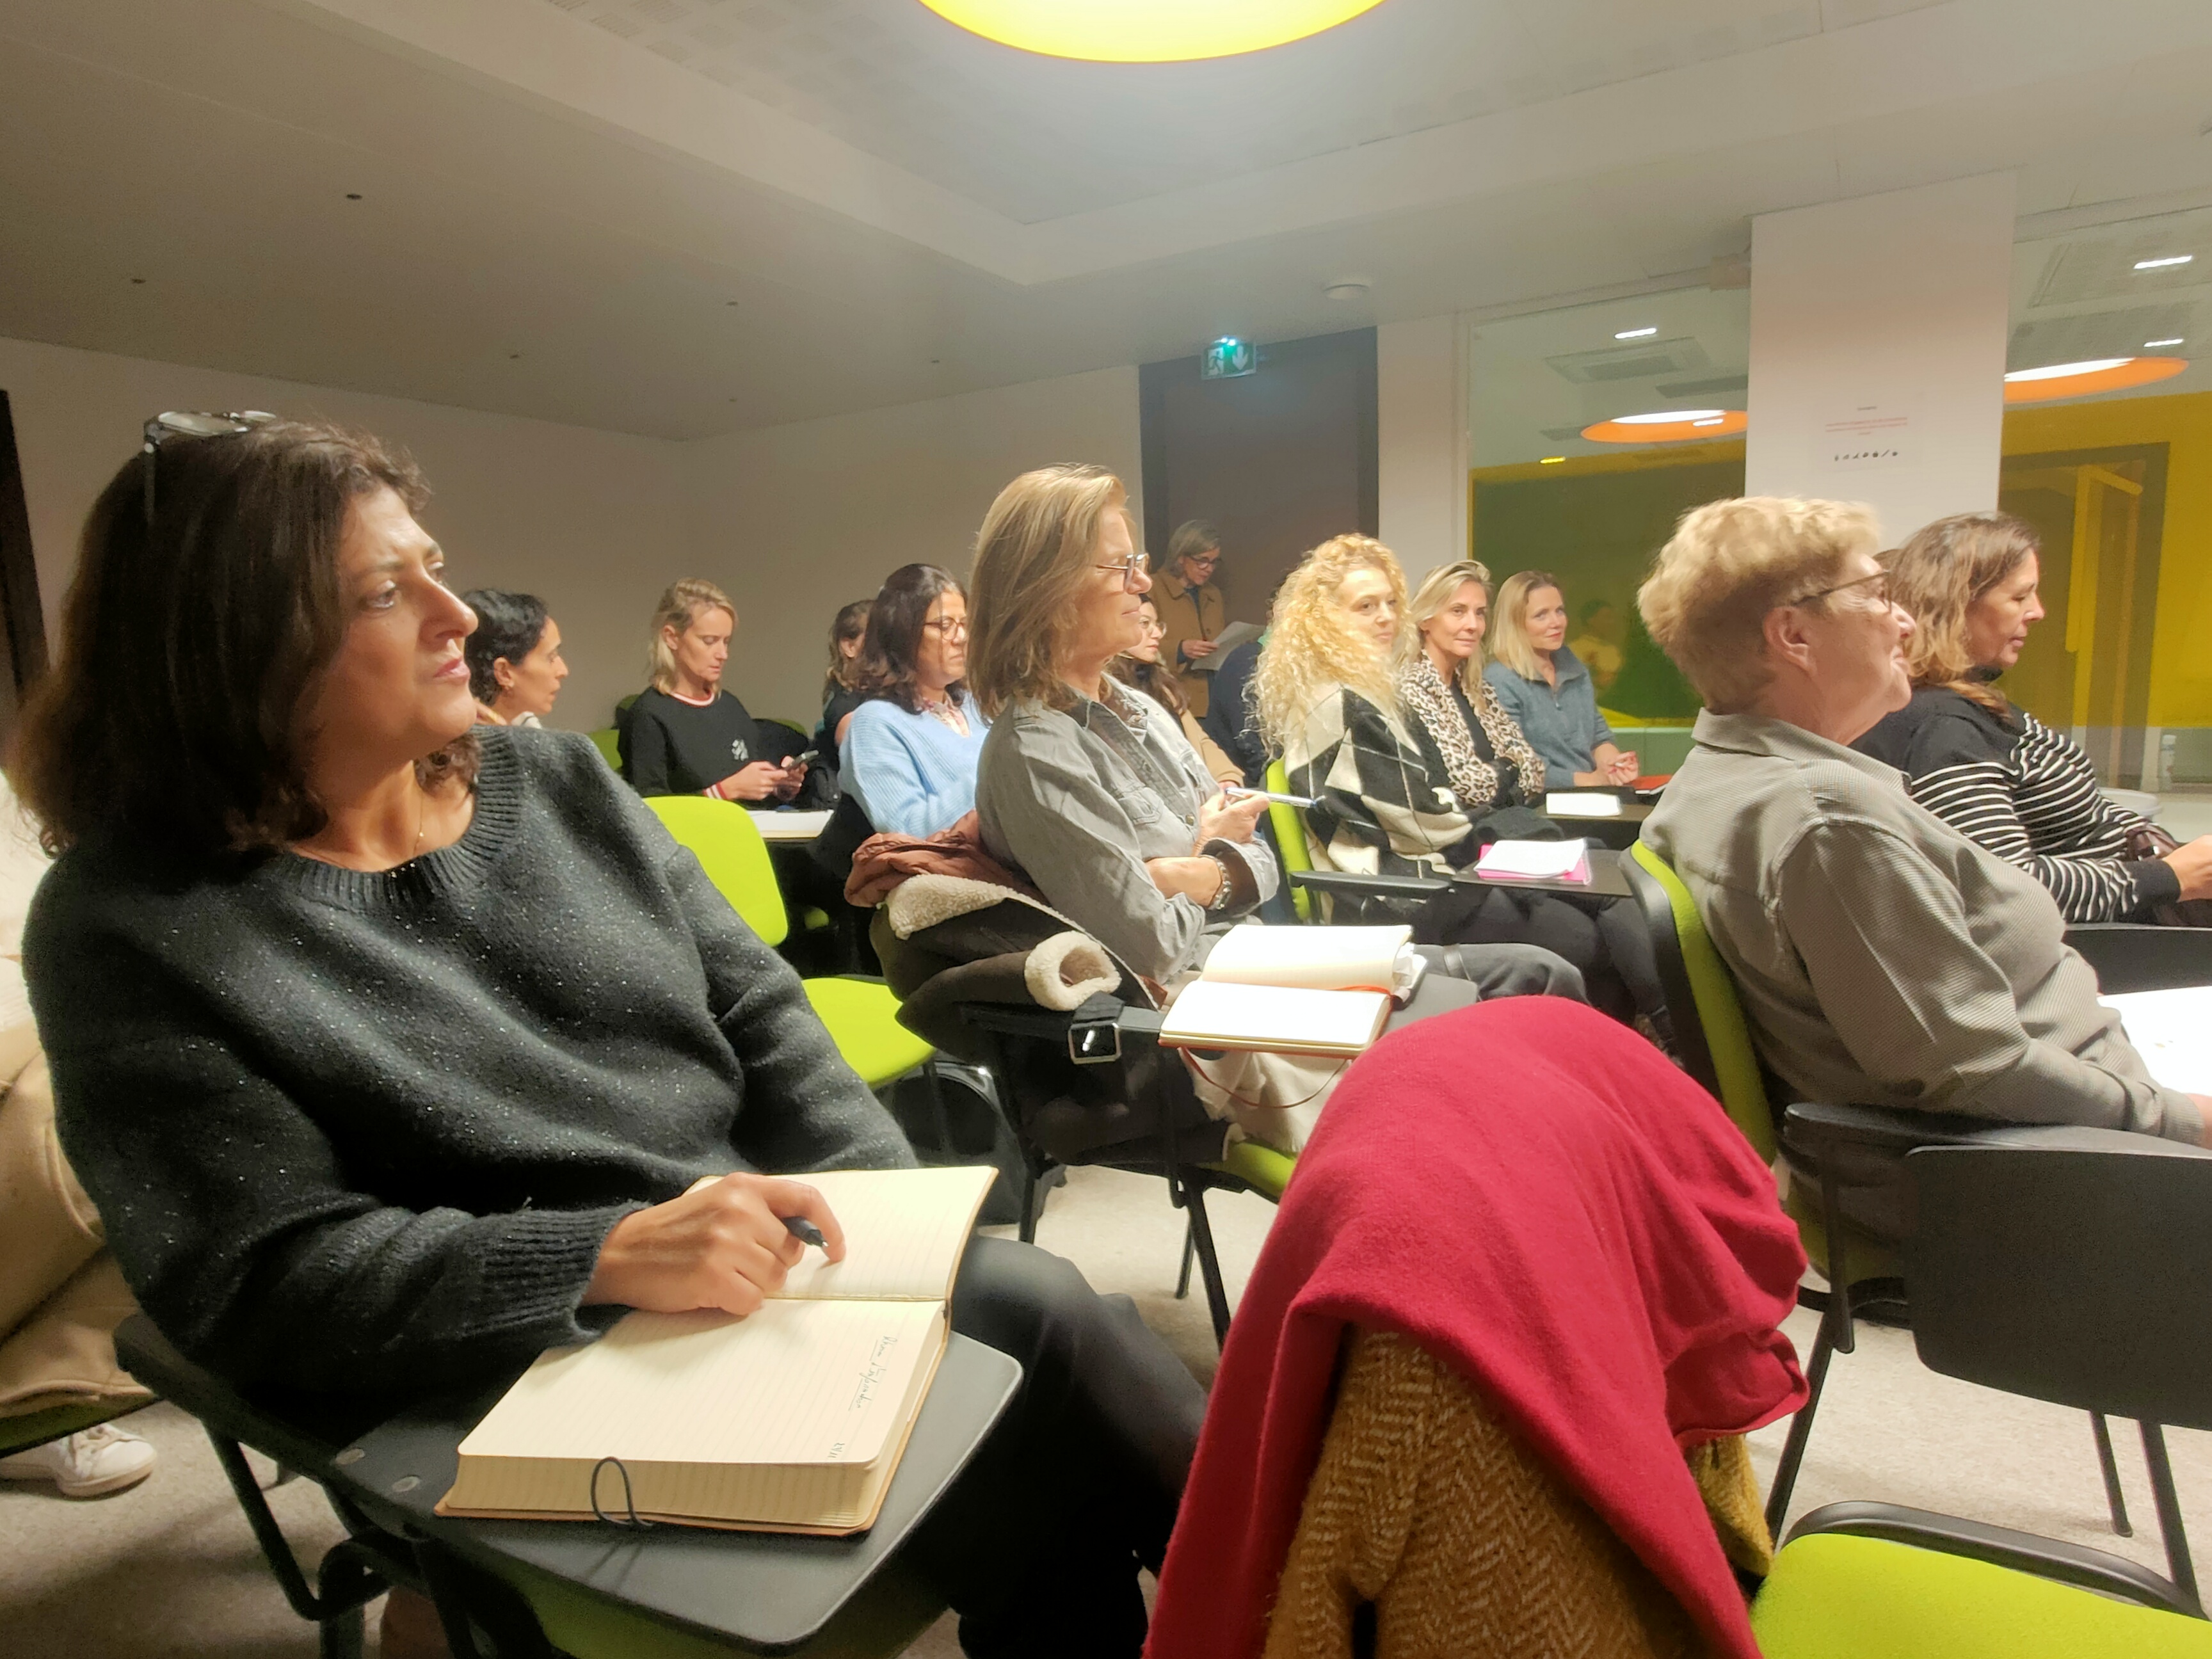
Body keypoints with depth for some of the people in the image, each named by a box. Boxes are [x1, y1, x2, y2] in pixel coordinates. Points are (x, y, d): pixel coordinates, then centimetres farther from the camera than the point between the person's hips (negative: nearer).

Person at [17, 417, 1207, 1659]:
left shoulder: (558, 783, 6)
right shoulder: (137, 933, -7)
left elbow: (759, 1012, 5)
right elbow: (266, 1279, -13)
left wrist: (883, 1210, -8)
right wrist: (615, 1256, -26)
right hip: (556, 1379, -5)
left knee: (1042, 1313, -15)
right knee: (1043, 1328, -20)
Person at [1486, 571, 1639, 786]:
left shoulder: (1574, 668, 12)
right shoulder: (1499, 683, -13)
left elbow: (1599, 736, 15)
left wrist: (1613, 765, -5)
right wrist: (1591, 780, -16)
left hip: (1590, 798, 7)